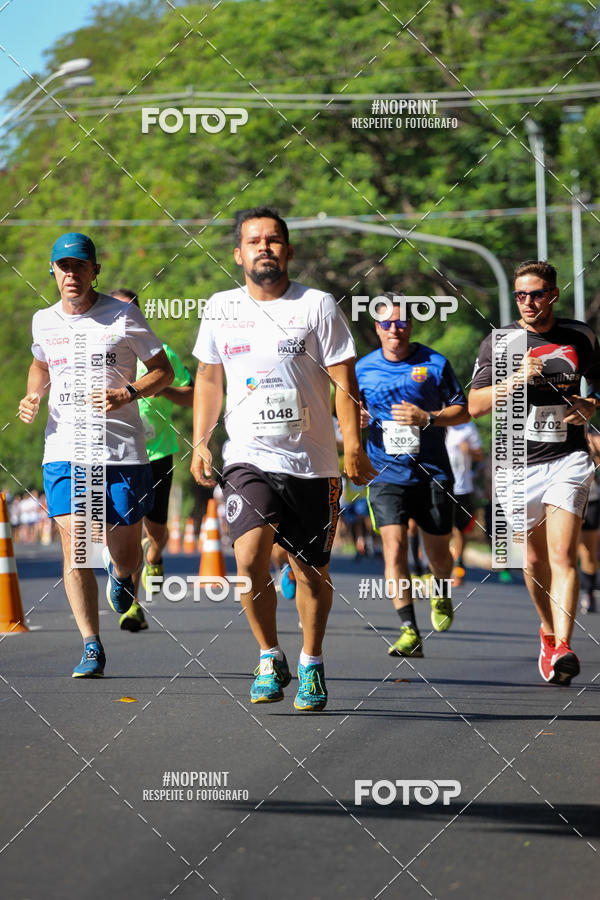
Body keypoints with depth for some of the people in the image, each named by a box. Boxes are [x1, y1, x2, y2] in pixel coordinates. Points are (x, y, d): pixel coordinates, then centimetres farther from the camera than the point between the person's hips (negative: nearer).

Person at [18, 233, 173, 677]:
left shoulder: (124, 316, -3)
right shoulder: (44, 321, 8)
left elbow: (164, 371, 3)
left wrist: (128, 393, -14)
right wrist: (32, 396, 9)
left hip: (122, 449, -2)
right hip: (64, 451, 2)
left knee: (127, 551, 4)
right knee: (75, 547, -11)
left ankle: (121, 576, 43)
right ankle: (92, 648, -6)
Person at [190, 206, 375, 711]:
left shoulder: (318, 306, -2)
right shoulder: (221, 309, 8)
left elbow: (344, 381, -2)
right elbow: (209, 376, 20)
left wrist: (353, 446, -9)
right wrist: (200, 442, 12)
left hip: (312, 463, -1)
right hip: (249, 458, 1)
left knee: (312, 572, 5)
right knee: (250, 556, -19)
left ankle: (311, 666, 26)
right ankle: (270, 658, -1)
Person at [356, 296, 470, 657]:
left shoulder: (435, 363, -1)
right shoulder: (363, 369, 5)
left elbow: (463, 410, 2)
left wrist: (426, 418, -15)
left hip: (433, 472, 0)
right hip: (387, 474, 0)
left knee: (439, 554, 10)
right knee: (395, 547, -17)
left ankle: (441, 594, 45)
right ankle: (410, 633, -18)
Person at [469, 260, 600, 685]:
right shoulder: (498, 342, 2)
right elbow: (475, 404, -4)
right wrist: (517, 378, -17)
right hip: (521, 463, 1)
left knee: (562, 555, -15)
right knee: (535, 559, 11)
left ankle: (563, 648, -23)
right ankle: (548, 632, 34)